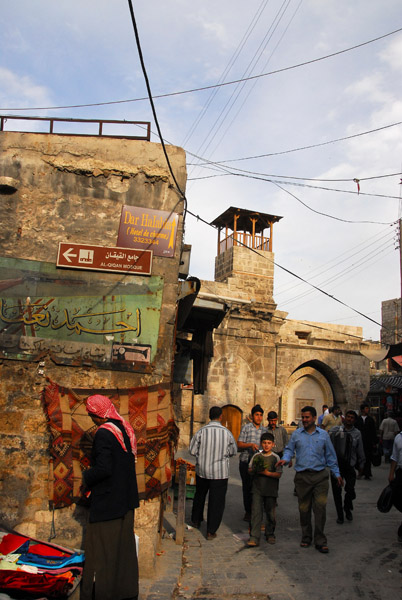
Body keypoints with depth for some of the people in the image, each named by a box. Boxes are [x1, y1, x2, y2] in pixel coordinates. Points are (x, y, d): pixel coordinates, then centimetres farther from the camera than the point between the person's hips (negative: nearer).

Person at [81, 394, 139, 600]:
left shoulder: (104, 433, -20)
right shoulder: (125, 429, 5)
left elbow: (103, 469, -25)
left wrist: (86, 476, -6)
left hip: (107, 502, -8)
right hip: (126, 499, 8)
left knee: (102, 549, 5)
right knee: (124, 544, 18)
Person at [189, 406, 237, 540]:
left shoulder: (201, 431, -11)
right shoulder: (227, 433, -10)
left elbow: (192, 451, -6)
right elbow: (233, 451, 3)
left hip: (202, 470, 2)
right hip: (220, 472, -2)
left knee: (199, 496, 24)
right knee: (216, 501, 7)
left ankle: (196, 520, 42)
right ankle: (211, 531, 10)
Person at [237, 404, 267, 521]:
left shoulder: (264, 430, 9)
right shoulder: (246, 427, -2)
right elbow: (239, 444, -5)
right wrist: (250, 444, -20)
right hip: (246, 461, -2)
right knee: (247, 487, 4)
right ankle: (248, 511, 16)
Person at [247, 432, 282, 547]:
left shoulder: (275, 458, -1)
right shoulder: (256, 456, 5)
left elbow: (278, 474, -5)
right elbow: (249, 470, 9)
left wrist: (267, 473, -18)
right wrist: (254, 470, -12)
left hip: (271, 490, -1)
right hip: (257, 489, 1)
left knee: (271, 513, 9)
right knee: (256, 512, -6)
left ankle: (270, 534, 29)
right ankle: (254, 537, -3)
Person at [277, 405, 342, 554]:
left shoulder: (323, 434, 7)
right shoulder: (296, 434, 8)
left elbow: (330, 456, 12)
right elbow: (289, 449, 12)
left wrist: (337, 473, 10)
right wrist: (286, 459, -9)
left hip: (320, 476, -1)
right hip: (302, 476, 1)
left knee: (320, 506, -9)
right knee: (304, 508, 8)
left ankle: (320, 541, 2)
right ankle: (306, 537, 25)